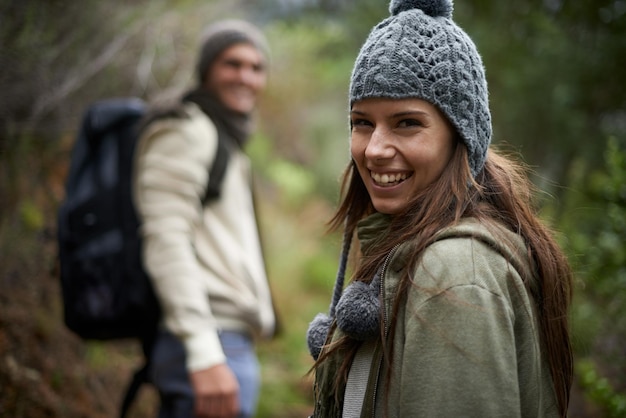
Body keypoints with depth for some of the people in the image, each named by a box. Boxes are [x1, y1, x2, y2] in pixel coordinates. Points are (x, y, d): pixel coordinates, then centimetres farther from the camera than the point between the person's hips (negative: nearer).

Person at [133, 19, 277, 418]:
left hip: (229, 344, 10)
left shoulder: (228, 145, 25)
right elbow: (165, 243, -16)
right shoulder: (185, 129, -5)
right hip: (211, 344, -10)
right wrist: (205, 354, -24)